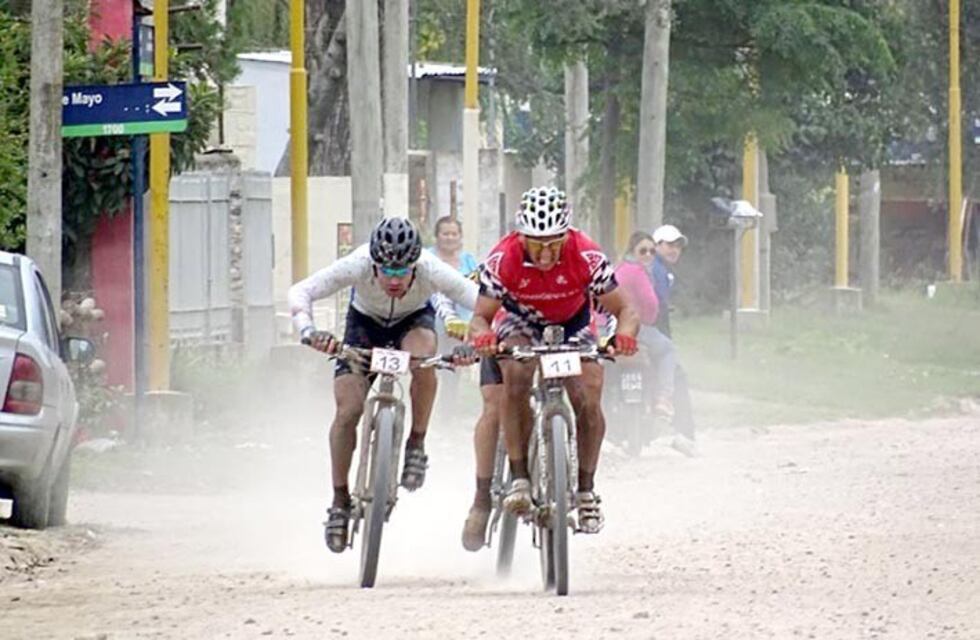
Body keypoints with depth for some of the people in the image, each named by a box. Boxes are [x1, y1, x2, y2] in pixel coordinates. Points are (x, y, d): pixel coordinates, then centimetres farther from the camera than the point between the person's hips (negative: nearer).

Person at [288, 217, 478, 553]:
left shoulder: (431, 270, -36)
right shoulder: (358, 266, -36)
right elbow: (301, 292, -39)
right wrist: (309, 330, -58)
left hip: (414, 320, 0)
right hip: (365, 322, 0)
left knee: (422, 360, -35)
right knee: (348, 410, -14)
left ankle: (416, 444, -14)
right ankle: (340, 501, 3)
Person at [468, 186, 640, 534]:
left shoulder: (587, 257, -31)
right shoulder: (503, 259, -30)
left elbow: (624, 310, -26)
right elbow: (481, 316, -26)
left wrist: (624, 335, -49)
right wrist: (481, 336, -51)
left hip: (573, 324, 0)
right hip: (522, 323, 0)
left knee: (588, 401, -19)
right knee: (516, 375, -32)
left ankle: (585, 489, 1)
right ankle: (519, 478, -26)